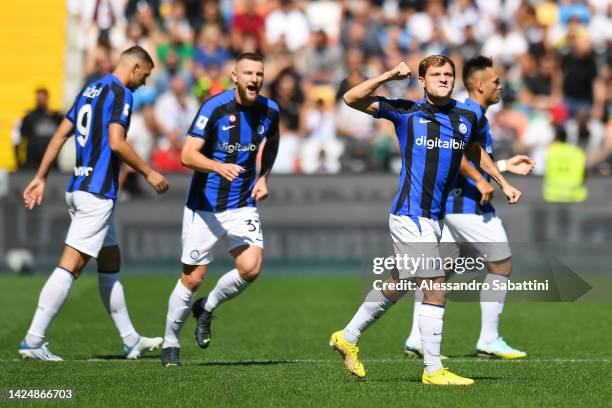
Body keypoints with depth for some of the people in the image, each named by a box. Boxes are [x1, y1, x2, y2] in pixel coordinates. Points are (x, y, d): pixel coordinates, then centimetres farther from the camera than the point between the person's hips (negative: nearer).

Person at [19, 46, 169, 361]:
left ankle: (131, 340, 23)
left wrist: (40, 177, 17)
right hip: (97, 193, -10)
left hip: (78, 188, 10)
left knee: (110, 265, 16)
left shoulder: (90, 89, 16)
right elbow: (116, 143, -20)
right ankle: (33, 341, -15)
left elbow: (60, 135, 16)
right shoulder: (120, 93, -10)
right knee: (70, 267, -11)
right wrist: (149, 173, -10)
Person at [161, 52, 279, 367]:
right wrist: (219, 167, -39)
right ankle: (170, 343, 21)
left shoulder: (269, 111, -1)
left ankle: (206, 308, 12)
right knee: (193, 278, 1)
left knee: (251, 268, -16)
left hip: (243, 206, 3)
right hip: (204, 206, -3)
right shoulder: (215, 107, -16)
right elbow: (188, 155, -22)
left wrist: (264, 177, 9)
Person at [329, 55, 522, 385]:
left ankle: (348, 337, 36)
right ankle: (433, 370, -4)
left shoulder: (467, 118, 8)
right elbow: (351, 99, -8)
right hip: (411, 216, -7)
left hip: (433, 218, 7)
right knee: (436, 288, -10)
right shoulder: (406, 112, -6)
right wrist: (389, 76, -17)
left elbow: (476, 152, 29)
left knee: (397, 285, 19)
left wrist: (503, 183, 30)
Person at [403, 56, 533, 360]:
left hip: (449, 205, 10)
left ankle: (416, 339, 3)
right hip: (468, 205, -10)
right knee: (501, 265, 1)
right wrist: (482, 181, -24)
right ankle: (489, 340, 4)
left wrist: (505, 165, 28)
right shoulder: (473, 113, -12)